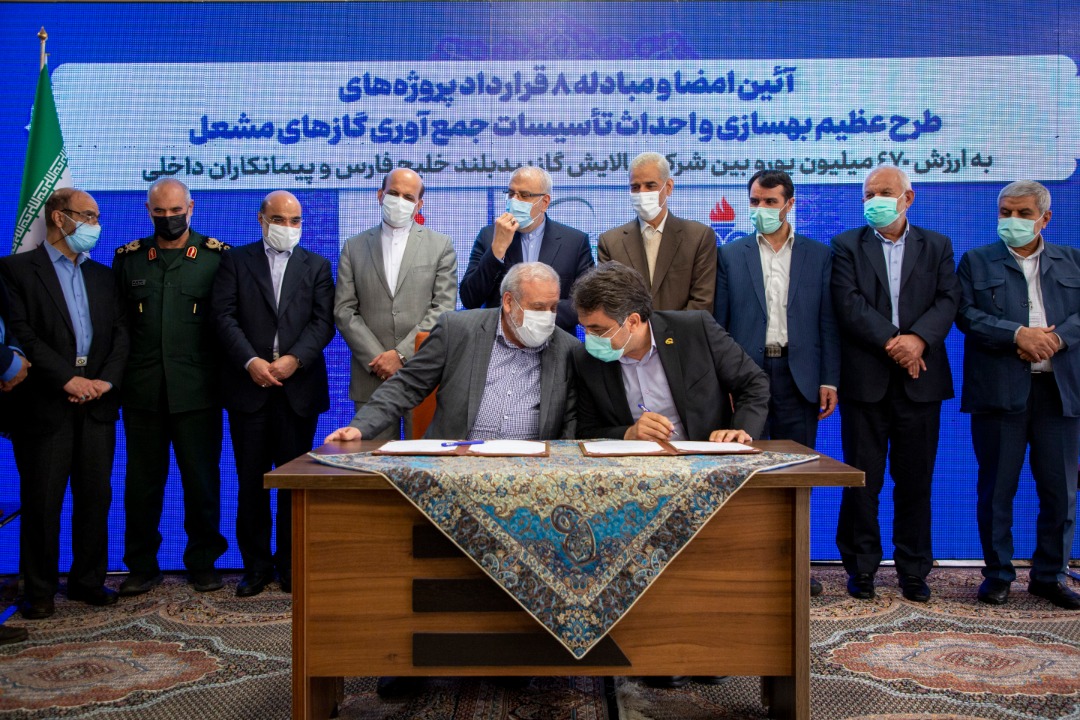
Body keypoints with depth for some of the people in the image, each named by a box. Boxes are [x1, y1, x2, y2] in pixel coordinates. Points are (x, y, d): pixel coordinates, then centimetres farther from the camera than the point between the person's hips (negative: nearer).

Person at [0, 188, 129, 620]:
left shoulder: (102, 276, 17)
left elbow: (120, 333, 10)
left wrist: (107, 380, -6)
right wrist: (67, 379, -15)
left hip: (97, 404, 5)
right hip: (44, 404, -4)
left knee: (96, 496, 7)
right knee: (42, 500, 1)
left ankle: (88, 581, 19)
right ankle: (39, 591, 13)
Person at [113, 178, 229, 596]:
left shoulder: (217, 256, 2)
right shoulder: (128, 258, 10)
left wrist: (222, 370, -4)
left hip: (197, 388, -2)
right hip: (143, 389, 2)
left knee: (201, 479, 5)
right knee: (142, 480, 8)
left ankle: (203, 562, 19)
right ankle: (142, 566, 21)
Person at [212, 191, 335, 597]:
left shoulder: (317, 266, 13)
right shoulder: (235, 261, 11)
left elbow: (323, 322, 2)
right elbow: (224, 316, -1)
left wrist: (294, 359, -13)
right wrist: (251, 362, -14)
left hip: (299, 386, 0)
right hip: (249, 385, 0)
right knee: (251, 481, 3)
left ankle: (291, 567, 14)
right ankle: (256, 566, 15)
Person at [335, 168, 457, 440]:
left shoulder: (440, 245, 7)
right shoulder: (354, 247, 11)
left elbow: (443, 307, -1)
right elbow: (344, 310, 5)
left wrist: (402, 354, -10)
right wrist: (377, 358, -7)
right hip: (371, 375, 1)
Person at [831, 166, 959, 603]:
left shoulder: (937, 246, 12)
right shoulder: (847, 246, 7)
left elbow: (948, 300, -1)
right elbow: (849, 304, -6)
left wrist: (918, 339, -18)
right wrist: (892, 342, -16)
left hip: (920, 379, 2)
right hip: (865, 379, -1)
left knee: (916, 480, 6)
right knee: (861, 479, 3)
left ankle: (914, 571, 17)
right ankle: (861, 568, 14)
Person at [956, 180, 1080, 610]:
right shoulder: (976, 261, 7)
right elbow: (966, 314, -5)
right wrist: (1018, 335, -17)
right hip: (1000, 391, -2)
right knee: (996, 488, 5)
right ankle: (998, 572, 17)